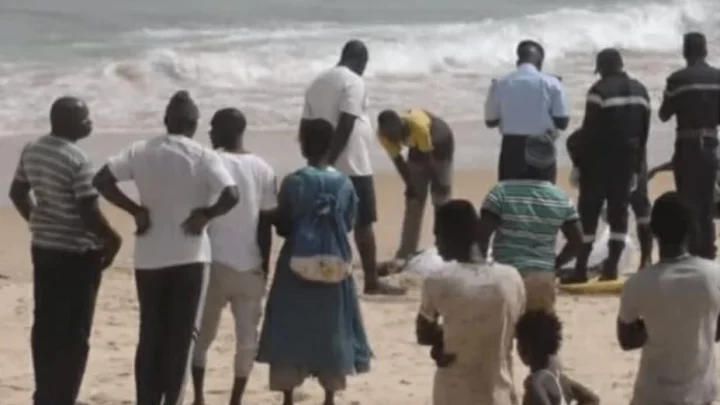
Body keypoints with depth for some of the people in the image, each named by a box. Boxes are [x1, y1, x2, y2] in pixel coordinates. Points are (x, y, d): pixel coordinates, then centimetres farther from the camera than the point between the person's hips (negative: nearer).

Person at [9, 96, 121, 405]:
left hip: (43, 247, 8)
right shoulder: (77, 160, -22)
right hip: (77, 253, -8)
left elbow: (17, 193, 15)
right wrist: (111, 239, -7)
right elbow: (89, 212, -23)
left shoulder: (32, 150, 4)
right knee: (74, 333, 0)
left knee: (45, 326, 15)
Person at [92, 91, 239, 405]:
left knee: (150, 334, 12)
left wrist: (136, 211, -2)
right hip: (189, 256, -3)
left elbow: (101, 180, -7)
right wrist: (204, 214, -6)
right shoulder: (203, 156, -8)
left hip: (149, 257, 3)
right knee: (181, 336, 4)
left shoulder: (140, 151, 1)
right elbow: (231, 195, -21)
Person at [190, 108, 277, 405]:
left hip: (215, 261, -2)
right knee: (247, 337, 8)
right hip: (250, 264, 2)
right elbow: (267, 223, 4)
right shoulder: (263, 169, 5)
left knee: (202, 333, 11)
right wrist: (265, 266, 10)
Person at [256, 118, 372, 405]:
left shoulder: (294, 182, -10)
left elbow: (282, 227, -5)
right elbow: (349, 223, 6)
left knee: (290, 332, 5)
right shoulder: (344, 184, -2)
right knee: (331, 331, 11)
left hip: (297, 266, -3)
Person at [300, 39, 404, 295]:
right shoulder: (353, 82, -10)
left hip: (328, 167, 7)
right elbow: (345, 126, -20)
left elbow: (305, 126, 13)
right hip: (352, 165, -7)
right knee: (363, 223, -2)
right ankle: (372, 281, 0)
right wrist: (329, 160, -18)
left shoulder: (318, 82, 14)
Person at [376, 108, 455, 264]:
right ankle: (406, 253, 0)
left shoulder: (418, 126, -42)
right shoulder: (385, 134, -26)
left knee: (441, 198, -11)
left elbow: (428, 158, -30)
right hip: (418, 147, 5)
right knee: (413, 201, 0)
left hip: (441, 144, -5)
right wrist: (411, 186, -14)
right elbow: (397, 161, -16)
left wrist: (437, 184, -20)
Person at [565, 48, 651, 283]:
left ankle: (581, 269, -6)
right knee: (619, 212, 8)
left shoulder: (600, 90, -11)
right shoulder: (640, 91, 11)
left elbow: (590, 130, -12)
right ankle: (611, 267, 3)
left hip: (600, 161, -6)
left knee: (588, 213, -3)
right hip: (627, 160, 6)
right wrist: (637, 165, 16)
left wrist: (581, 162, -6)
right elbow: (644, 131, 12)